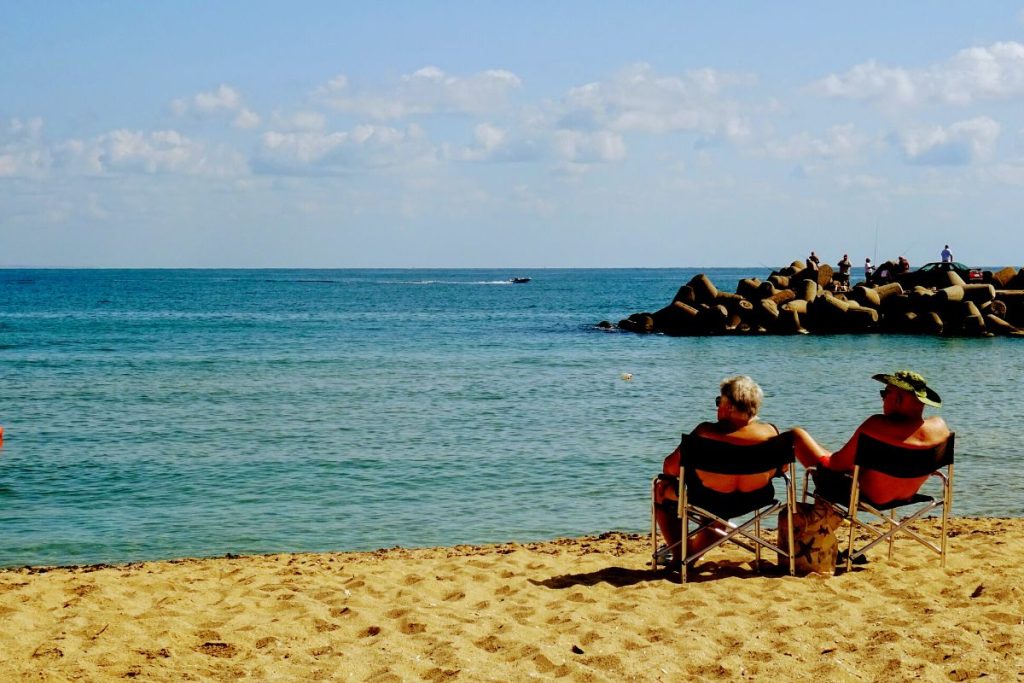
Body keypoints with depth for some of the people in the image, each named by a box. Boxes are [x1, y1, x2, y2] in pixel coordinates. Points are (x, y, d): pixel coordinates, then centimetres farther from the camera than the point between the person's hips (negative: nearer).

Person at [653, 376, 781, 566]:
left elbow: (671, 467, -15)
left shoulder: (706, 432, -20)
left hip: (708, 499, -4)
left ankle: (679, 553, 25)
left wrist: (668, 477, 8)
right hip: (756, 498, 4)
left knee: (661, 488, 24)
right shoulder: (770, 432, -13)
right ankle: (695, 548, 51)